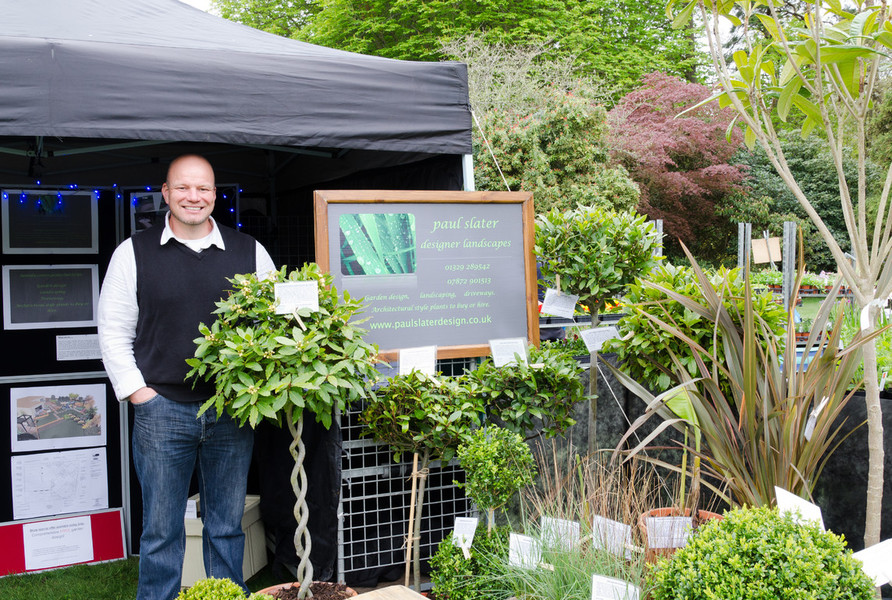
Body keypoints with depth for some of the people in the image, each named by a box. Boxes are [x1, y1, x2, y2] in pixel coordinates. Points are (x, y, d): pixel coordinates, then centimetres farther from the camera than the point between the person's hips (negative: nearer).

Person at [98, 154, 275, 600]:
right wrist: (136, 391, -4)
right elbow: (114, 332, 5)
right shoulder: (134, 253, 4)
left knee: (227, 526, 11)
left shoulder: (250, 253, 7)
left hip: (233, 411, 1)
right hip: (161, 409, -1)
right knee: (161, 530, 6)